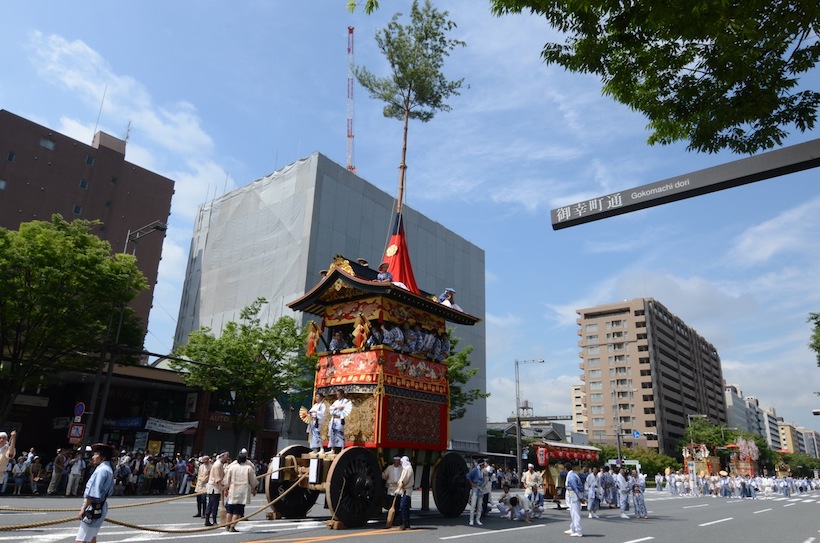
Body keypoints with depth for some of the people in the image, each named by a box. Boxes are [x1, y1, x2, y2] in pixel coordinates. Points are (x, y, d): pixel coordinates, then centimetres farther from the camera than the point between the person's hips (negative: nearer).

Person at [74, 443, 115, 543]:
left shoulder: (101, 470, -20)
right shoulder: (108, 470, 12)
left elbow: (93, 495, -24)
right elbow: (109, 492, 18)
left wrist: (83, 509, -17)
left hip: (93, 510, -10)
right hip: (99, 509, 10)